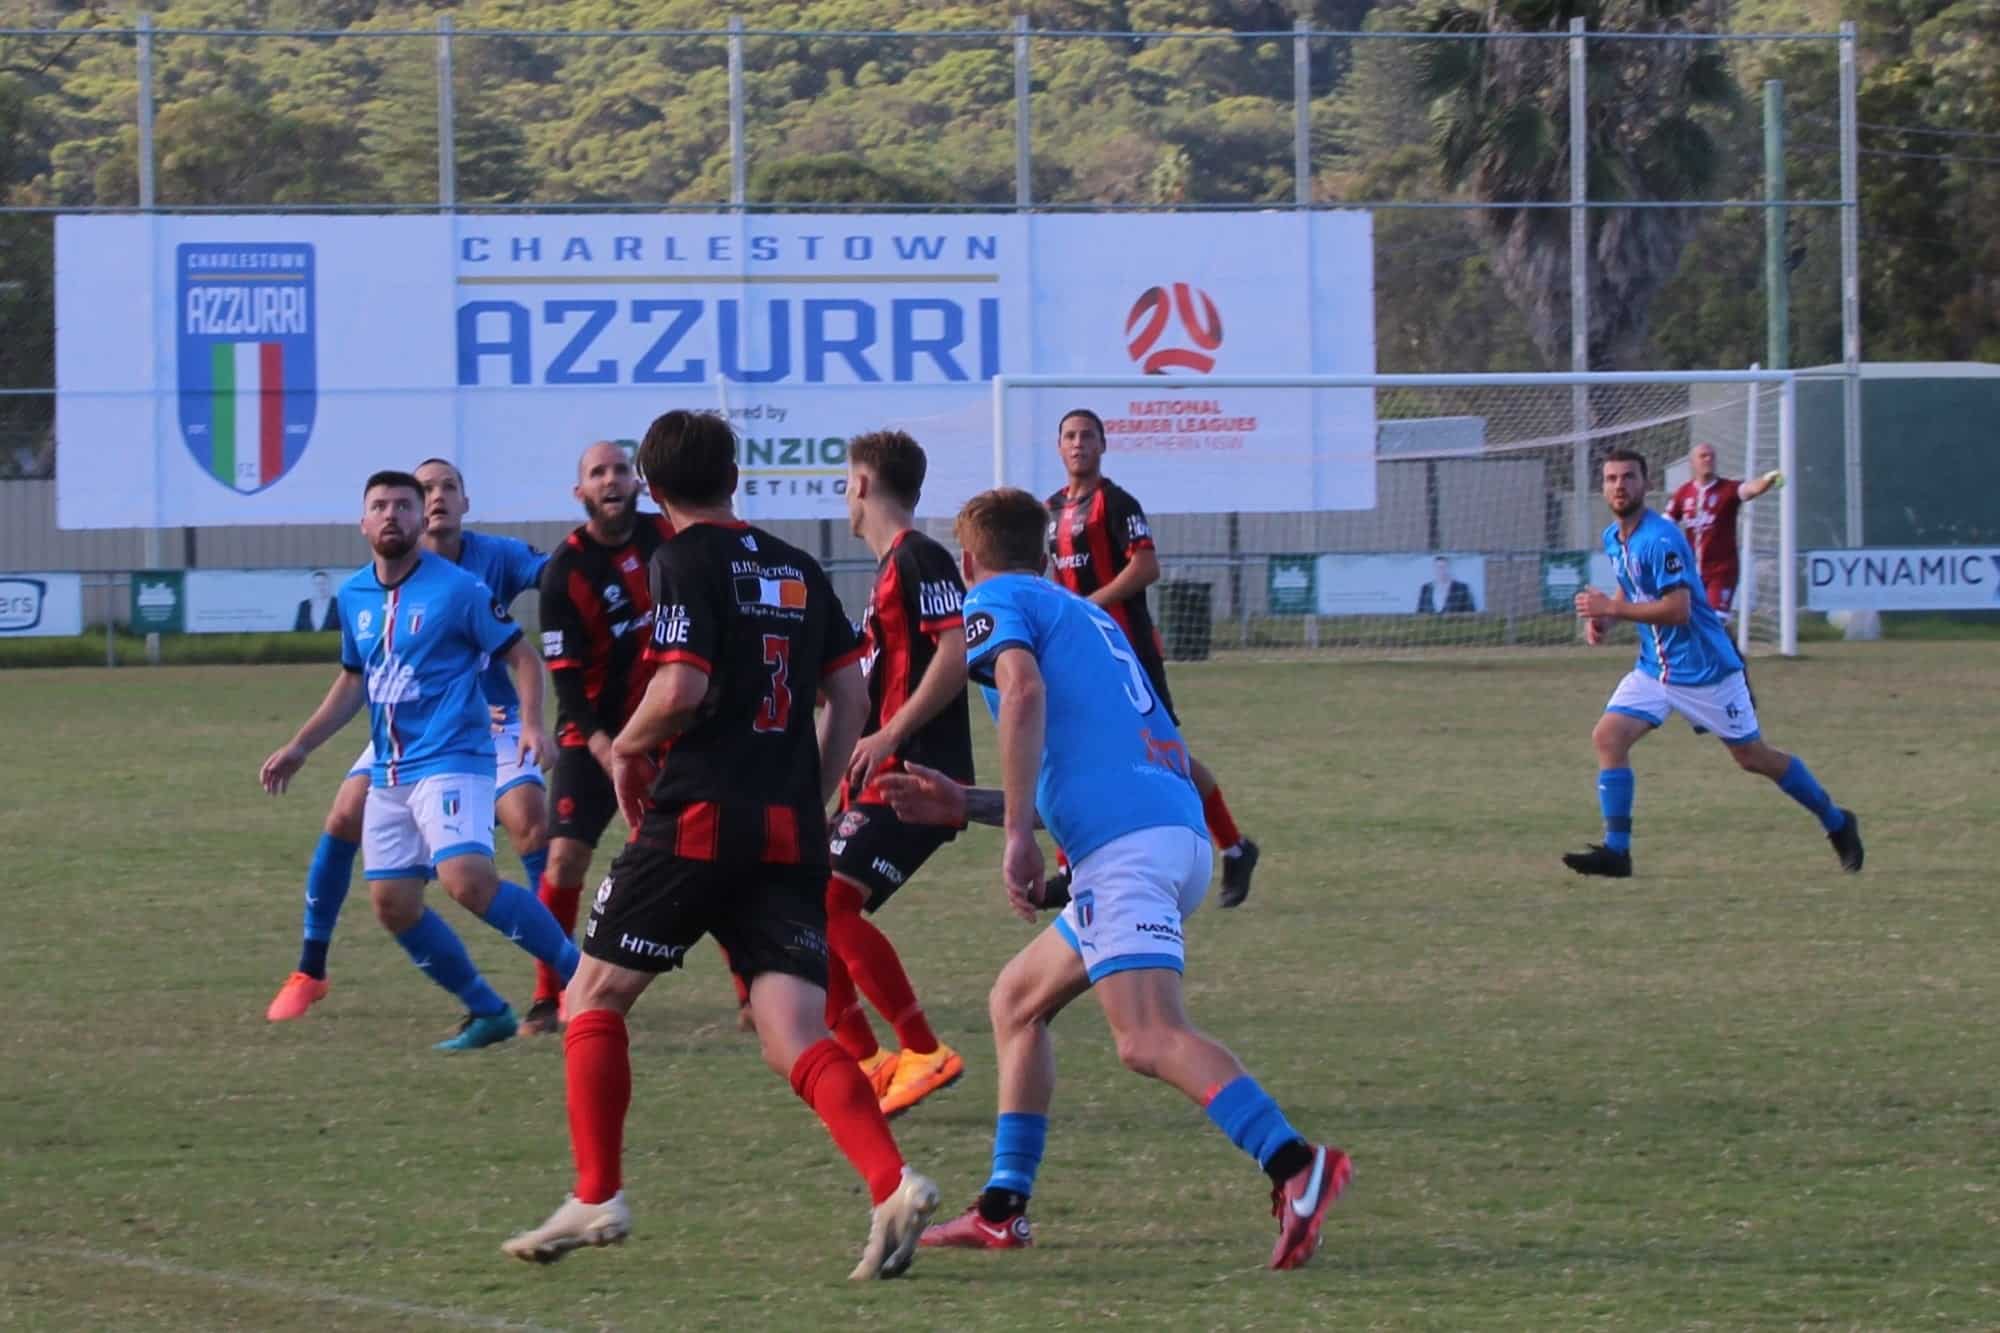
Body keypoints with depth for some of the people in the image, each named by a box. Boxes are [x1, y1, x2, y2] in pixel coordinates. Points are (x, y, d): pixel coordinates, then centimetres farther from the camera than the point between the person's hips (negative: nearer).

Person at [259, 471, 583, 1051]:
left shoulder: (457, 589, -8)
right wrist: (299, 747, 22)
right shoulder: (354, 597, 11)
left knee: (468, 880, -26)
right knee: (393, 904, 2)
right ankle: (488, 1012, 15)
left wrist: (532, 724, -21)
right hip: (389, 774, 7)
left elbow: (522, 656, -5)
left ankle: (579, 973, -15)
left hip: (451, 760, -7)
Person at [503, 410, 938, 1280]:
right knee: (795, 1040, -3)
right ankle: (893, 1185, -24)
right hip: (790, 833, 5)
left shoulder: (686, 561, -4)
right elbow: (850, 696, 15)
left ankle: (596, 1198, 6)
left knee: (595, 996, 11)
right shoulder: (799, 570, 16)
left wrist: (627, 748, 3)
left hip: (700, 819, -5)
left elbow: (680, 690, -15)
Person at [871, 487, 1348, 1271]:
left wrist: (1018, 834, -14)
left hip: (1124, 845, -9)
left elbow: (1024, 690, -14)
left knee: (1150, 1041, -23)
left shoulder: (995, 602, 9)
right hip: (1181, 832, 9)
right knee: (1016, 1001, 22)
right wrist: (965, 806, 35)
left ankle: (1296, 1166, -42)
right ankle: (1001, 1211, 20)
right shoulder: (1088, 619, 33)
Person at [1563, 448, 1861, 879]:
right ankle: (1616, 851, -11)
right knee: (1608, 737, -12)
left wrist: (1612, 609, -28)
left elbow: (1678, 609, -28)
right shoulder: (1613, 538, 6)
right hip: (1653, 670, 8)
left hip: (1705, 669, -8)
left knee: (1752, 755, 5)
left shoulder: (1661, 540, -22)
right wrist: (1603, 614, 3)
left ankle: (1837, 823, 23)